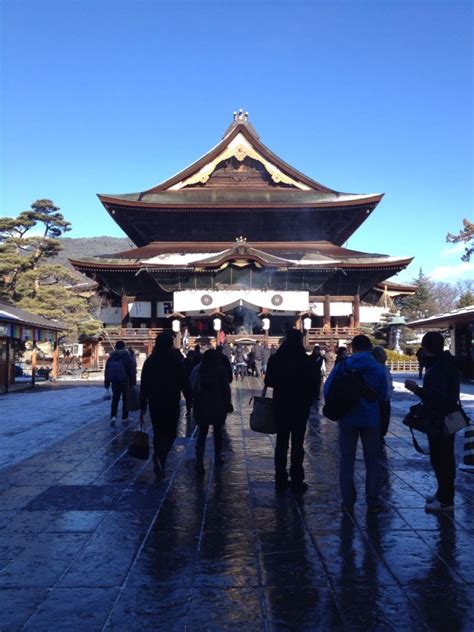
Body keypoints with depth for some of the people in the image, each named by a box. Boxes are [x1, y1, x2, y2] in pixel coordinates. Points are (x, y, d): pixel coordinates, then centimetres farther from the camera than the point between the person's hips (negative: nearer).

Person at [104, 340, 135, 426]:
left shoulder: (111, 357, 7)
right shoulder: (127, 356, -5)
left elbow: (107, 370, 10)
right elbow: (132, 369, -7)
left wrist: (106, 383, 15)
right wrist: (133, 382, -2)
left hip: (114, 381, 3)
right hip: (124, 380, -3)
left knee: (115, 399, 10)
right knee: (125, 399, 8)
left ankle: (113, 416, -9)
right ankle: (124, 418, 12)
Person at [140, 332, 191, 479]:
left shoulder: (150, 361, 3)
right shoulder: (177, 360, -5)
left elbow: (144, 385, 5)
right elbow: (184, 382, -5)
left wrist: (143, 405, 9)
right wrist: (189, 400, 3)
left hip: (155, 403, 3)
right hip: (172, 402, -3)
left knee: (158, 432, 15)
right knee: (170, 433, 4)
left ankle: (159, 462, 17)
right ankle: (160, 456, -21)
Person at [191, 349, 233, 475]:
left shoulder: (197, 370, 2)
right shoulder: (220, 370, -7)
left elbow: (192, 388, 5)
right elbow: (226, 389, -8)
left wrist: (194, 404, 13)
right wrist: (228, 404, 1)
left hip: (201, 406, 2)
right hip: (217, 406, -2)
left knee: (202, 433, 2)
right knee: (217, 431, 17)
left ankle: (199, 461, -14)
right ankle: (217, 457, 27)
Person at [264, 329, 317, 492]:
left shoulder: (275, 358, -2)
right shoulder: (305, 359, -12)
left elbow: (268, 382, 3)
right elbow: (313, 383, -9)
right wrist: (309, 399, 8)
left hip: (281, 405, 3)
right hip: (300, 406, -3)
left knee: (281, 442, 12)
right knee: (297, 443, 4)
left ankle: (280, 479, 15)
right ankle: (296, 480, 6)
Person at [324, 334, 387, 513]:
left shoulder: (343, 366, -6)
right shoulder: (378, 368, -2)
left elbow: (327, 390, -7)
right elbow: (383, 395, 2)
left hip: (348, 419, 0)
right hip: (370, 419, 1)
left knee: (347, 460, 10)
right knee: (372, 461, 11)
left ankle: (348, 502, 12)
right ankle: (373, 503, 13)